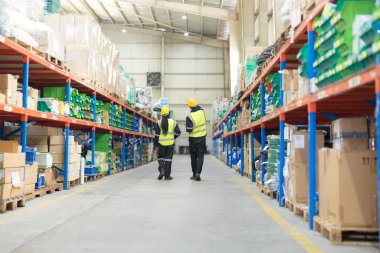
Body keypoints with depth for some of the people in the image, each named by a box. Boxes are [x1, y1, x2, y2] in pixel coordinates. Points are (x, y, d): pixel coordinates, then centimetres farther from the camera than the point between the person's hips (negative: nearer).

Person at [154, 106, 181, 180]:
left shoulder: (159, 123, -4)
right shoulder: (173, 122, -2)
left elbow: (157, 134, -5)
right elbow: (178, 132, -1)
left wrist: (155, 144, 1)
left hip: (161, 143, 0)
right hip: (170, 143, 0)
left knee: (160, 157, 16)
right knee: (168, 159, 6)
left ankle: (161, 170, -6)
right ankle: (167, 175, 7)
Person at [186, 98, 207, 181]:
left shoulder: (189, 117, -16)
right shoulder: (202, 112, -4)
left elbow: (188, 130, -16)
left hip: (193, 139, -2)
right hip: (202, 138, 2)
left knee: (193, 157, 11)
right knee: (200, 156, 3)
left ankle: (194, 174, 18)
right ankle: (198, 173, -12)